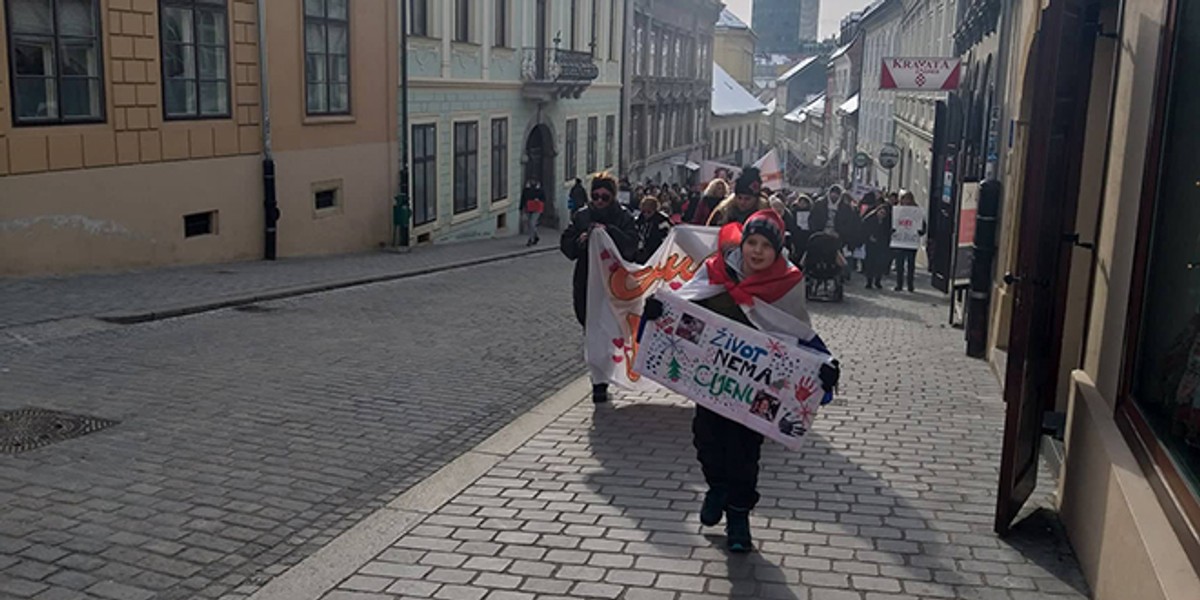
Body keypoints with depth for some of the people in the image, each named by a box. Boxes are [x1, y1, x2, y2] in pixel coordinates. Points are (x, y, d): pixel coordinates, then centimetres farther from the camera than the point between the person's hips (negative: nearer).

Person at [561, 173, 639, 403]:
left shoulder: (623, 217, -1)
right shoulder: (581, 216, 8)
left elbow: (631, 246, -15)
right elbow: (565, 245, 7)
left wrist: (609, 231, -25)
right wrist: (579, 241, -13)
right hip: (586, 283, 3)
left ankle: (600, 383, 0)